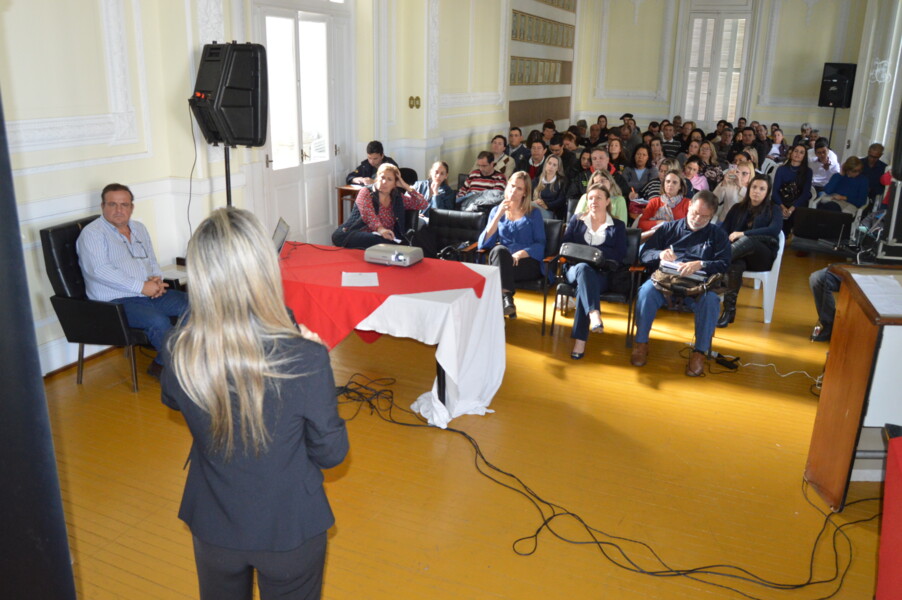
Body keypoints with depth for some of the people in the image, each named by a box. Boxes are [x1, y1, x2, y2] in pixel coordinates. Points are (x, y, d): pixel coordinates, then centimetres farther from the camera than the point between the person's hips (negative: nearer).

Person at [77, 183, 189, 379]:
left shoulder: (139, 229, 18)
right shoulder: (92, 233, -4)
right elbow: (99, 270, -18)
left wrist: (157, 280, -2)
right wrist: (141, 287, -21)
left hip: (150, 294, 7)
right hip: (116, 302, -7)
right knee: (158, 321, -32)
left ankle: (163, 363, -6)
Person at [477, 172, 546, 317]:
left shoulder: (534, 214, 12)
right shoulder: (496, 210, 17)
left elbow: (540, 245, 0)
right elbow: (484, 243, 3)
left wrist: (520, 254, -19)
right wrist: (499, 215, -5)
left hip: (527, 263, -2)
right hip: (502, 259, 2)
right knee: (499, 250, -34)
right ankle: (506, 297, -47)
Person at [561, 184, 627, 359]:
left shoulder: (617, 225, 16)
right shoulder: (577, 219, 21)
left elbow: (620, 255, 3)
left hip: (602, 274, -1)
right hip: (576, 268, 1)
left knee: (583, 285, -36)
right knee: (584, 268, -37)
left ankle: (580, 340, -41)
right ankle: (594, 314, -59)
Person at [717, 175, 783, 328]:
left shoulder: (774, 209, 12)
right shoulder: (738, 208, 21)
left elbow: (774, 230, -9)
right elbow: (723, 229, 8)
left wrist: (743, 234, -16)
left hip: (763, 257, -1)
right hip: (740, 255, 1)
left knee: (747, 240, -38)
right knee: (736, 264, -38)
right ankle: (729, 309, -43)